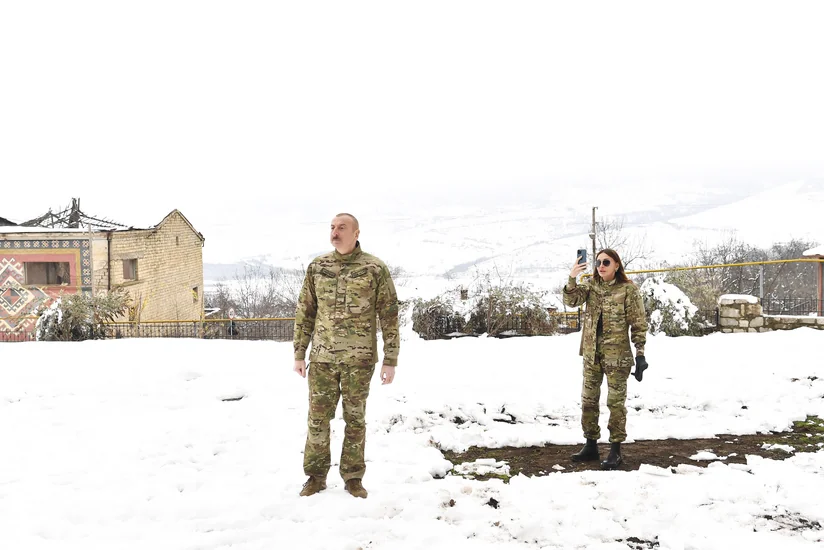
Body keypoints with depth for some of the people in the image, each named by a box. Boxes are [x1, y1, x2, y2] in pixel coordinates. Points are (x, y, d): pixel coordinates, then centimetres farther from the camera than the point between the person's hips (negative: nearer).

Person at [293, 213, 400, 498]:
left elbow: (389, 315, -3)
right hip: (322, 357, 2)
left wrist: (390, 360, -5)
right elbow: (305, 312, 10)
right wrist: (299, 354, 8)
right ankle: (316, 476, 17)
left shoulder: (375, 268, -5)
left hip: (359, 359, -2)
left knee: (355, 418, 6)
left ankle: (353, 477, 18)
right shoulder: (317, 266, 4)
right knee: (318, 418, 5)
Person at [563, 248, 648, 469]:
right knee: (588, 400, 10)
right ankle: (591, 445, 22)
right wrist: (572, 279, -27)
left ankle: (615, 451, 9)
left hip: (617, 354, -5)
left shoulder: (628, 290, -8)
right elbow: (571, 300, -11)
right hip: (591, 353, 5)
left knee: (616, 402, 1)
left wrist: (640, 354, -12)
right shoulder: (590, 286, 5)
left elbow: (638, 324, -8)